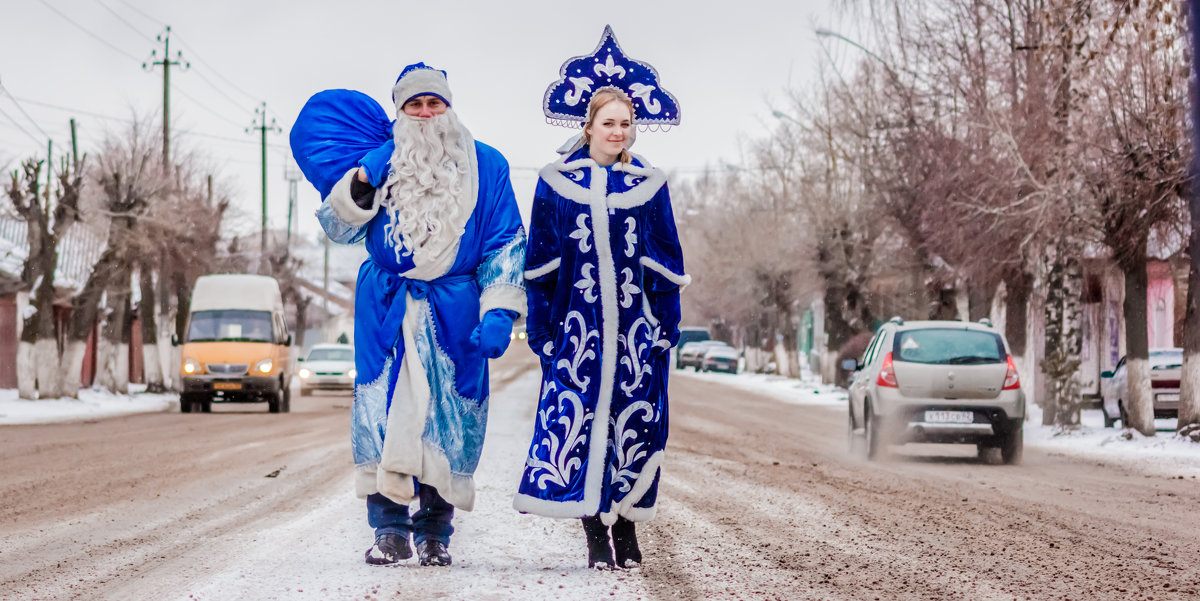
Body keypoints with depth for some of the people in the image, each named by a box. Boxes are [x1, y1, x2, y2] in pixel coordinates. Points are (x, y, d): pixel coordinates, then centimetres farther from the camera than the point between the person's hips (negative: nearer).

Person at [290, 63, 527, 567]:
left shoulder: (484, 166, 6)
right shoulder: (379, 161, 8)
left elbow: (506, 244, 5)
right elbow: (339, 230, 5)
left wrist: (499, 313, -6)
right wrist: (360, 183, -13)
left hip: (454, 315, 0)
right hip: (386, 313, 0)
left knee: (449, 419, -3)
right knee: (382, 414, -7)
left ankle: (435, 530, 5)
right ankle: (389, 528, -3)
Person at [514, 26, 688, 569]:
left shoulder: (649, 185, 6)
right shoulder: (556, 181, 4)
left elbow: (668, 260, 9)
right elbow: (540, 260, 6)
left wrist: (668, 324, 3)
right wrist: (541, 326, 2)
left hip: (636, 321, 1)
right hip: (578, 320, -1)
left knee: (633, 418, 1)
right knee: (580, 415, -7)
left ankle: (626, 526, 13)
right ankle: (597, 535, -2)